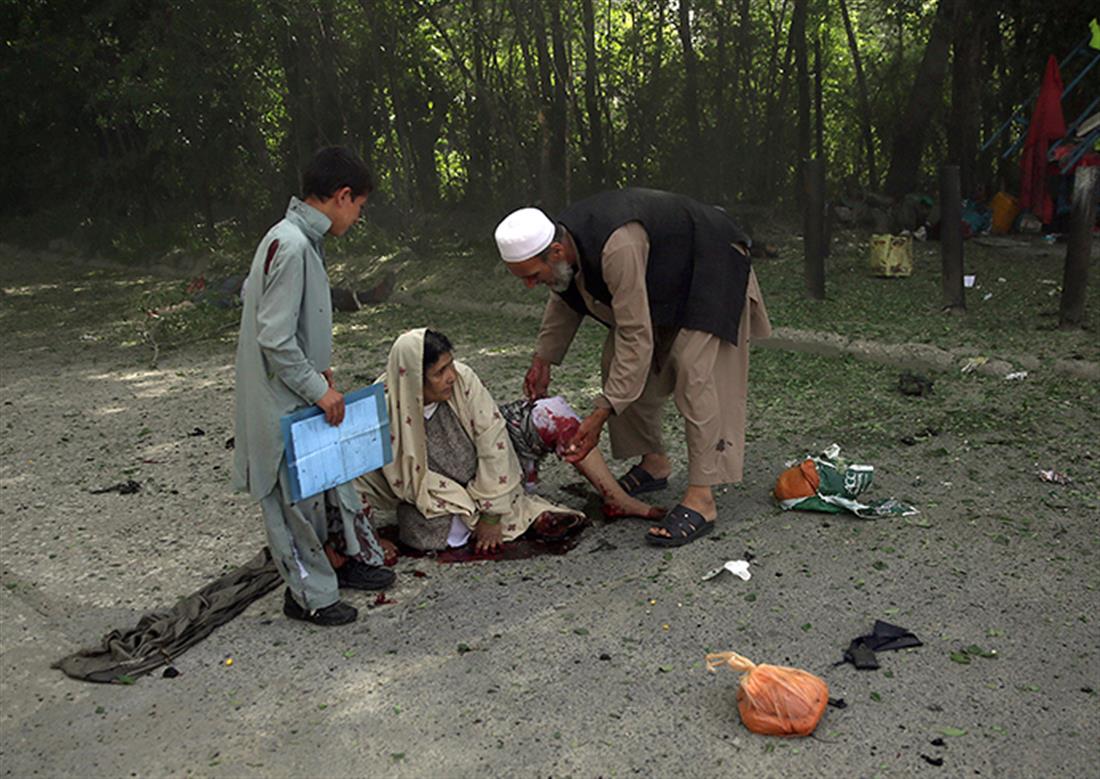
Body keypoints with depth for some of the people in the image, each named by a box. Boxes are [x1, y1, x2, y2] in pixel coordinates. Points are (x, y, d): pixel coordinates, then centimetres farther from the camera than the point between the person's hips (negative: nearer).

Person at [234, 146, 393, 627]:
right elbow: (274, 339, -26)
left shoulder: (301, 239, 6)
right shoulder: (291, 247, -25)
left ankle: (348, 557, 39)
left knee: (331, 476, 22)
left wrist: (318, 368, 11)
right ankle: (310, 595, 22)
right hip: (283, 404, -10)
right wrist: (319, 389, -17)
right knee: (296, 495, 6)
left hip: (303, 393, 10)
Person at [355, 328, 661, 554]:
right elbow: (413, 482, -19)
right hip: (443, 496, -2)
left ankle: (619, 500, -10)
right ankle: (527, 514, -18)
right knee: (420, 531, -33)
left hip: (489, 474, 2)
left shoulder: (461, 379, -21)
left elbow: (492, 440, -19)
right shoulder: (387, 414, -26)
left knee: (553, 413, -15)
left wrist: (491, 514, -19)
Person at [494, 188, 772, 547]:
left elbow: (637, 339, -37)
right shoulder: (561, 240, -14)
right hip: (664, 276, 9)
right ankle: (653, 464, 19)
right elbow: (564, 301, 10)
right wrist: (542, 361, 15)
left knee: (693, 369, -22)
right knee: (617, 363, 5)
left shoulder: (617, 249, -42)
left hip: (709, 266, -9)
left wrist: (600, 416, -35)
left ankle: (700, 499, -20)